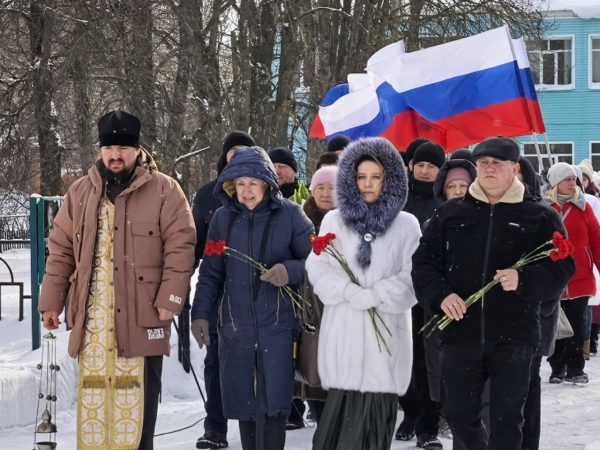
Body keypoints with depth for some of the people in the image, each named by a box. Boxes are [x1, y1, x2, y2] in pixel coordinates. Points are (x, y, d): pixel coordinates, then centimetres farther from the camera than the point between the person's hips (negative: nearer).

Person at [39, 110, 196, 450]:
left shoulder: (164, 190, -1)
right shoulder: (81, 192, 12)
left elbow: (181, 246, -5)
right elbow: (61, 250, 15)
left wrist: (169, 299, -12)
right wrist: (52, 301, 11)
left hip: (141, 314, -3)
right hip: (92, 316, 4)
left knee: (136, 397, -1)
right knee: (93, 395, 6)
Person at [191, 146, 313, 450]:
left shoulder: (290, 215, -3)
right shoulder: (223, 217, 6)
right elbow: (211, 273, 11)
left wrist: (289, 271, -17)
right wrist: (200, 314, 3)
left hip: (277, 323, -3)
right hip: (235, 325, 3)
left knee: (272, 402, -9)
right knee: (242, 402, 7)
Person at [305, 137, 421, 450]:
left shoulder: (406, 225, 5)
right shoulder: (334, 220, 11)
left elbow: (413, 277, -1)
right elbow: (317, 268, 5)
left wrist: (376, 295, -14)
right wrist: (349, 291, -11)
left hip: (386, 330, -1)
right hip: (343, 329, 1)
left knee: (377, 409, -3)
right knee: (343, 406, -4)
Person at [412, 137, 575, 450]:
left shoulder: (539, 218, 4)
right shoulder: (450, 214, 10)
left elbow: (562, 267, -1)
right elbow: (423, 262, 9)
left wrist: (524, 280, -19)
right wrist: (440, 295, -9)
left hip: (514, 336, -2)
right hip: (460, 333, 2)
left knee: (507, 418, 1)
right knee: (459, 413, 9)